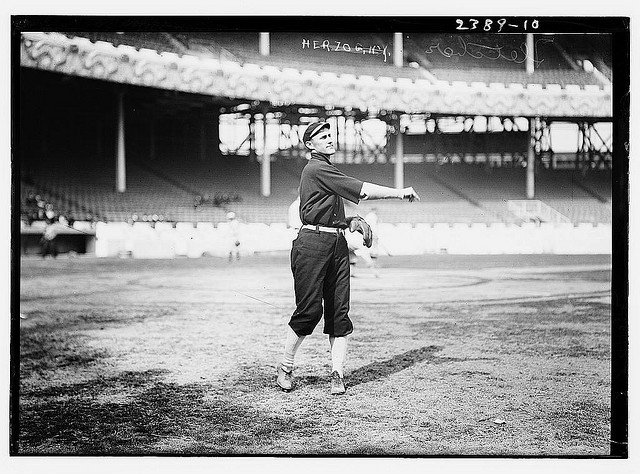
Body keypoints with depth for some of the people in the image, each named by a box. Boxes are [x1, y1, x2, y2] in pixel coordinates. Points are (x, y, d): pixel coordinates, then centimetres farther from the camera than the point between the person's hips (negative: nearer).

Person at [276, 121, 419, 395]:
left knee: (339, 311, 2)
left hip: (337, 244, 9)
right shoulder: (315, 169, -9)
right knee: (310, 310, -8)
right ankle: (285, 368, 9)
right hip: (313, 243, -9)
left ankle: (337, 374, 4)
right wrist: (399, 193, -8)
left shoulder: (327, 171, 23)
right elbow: (361, 190, -13)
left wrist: (352, 221, 7)